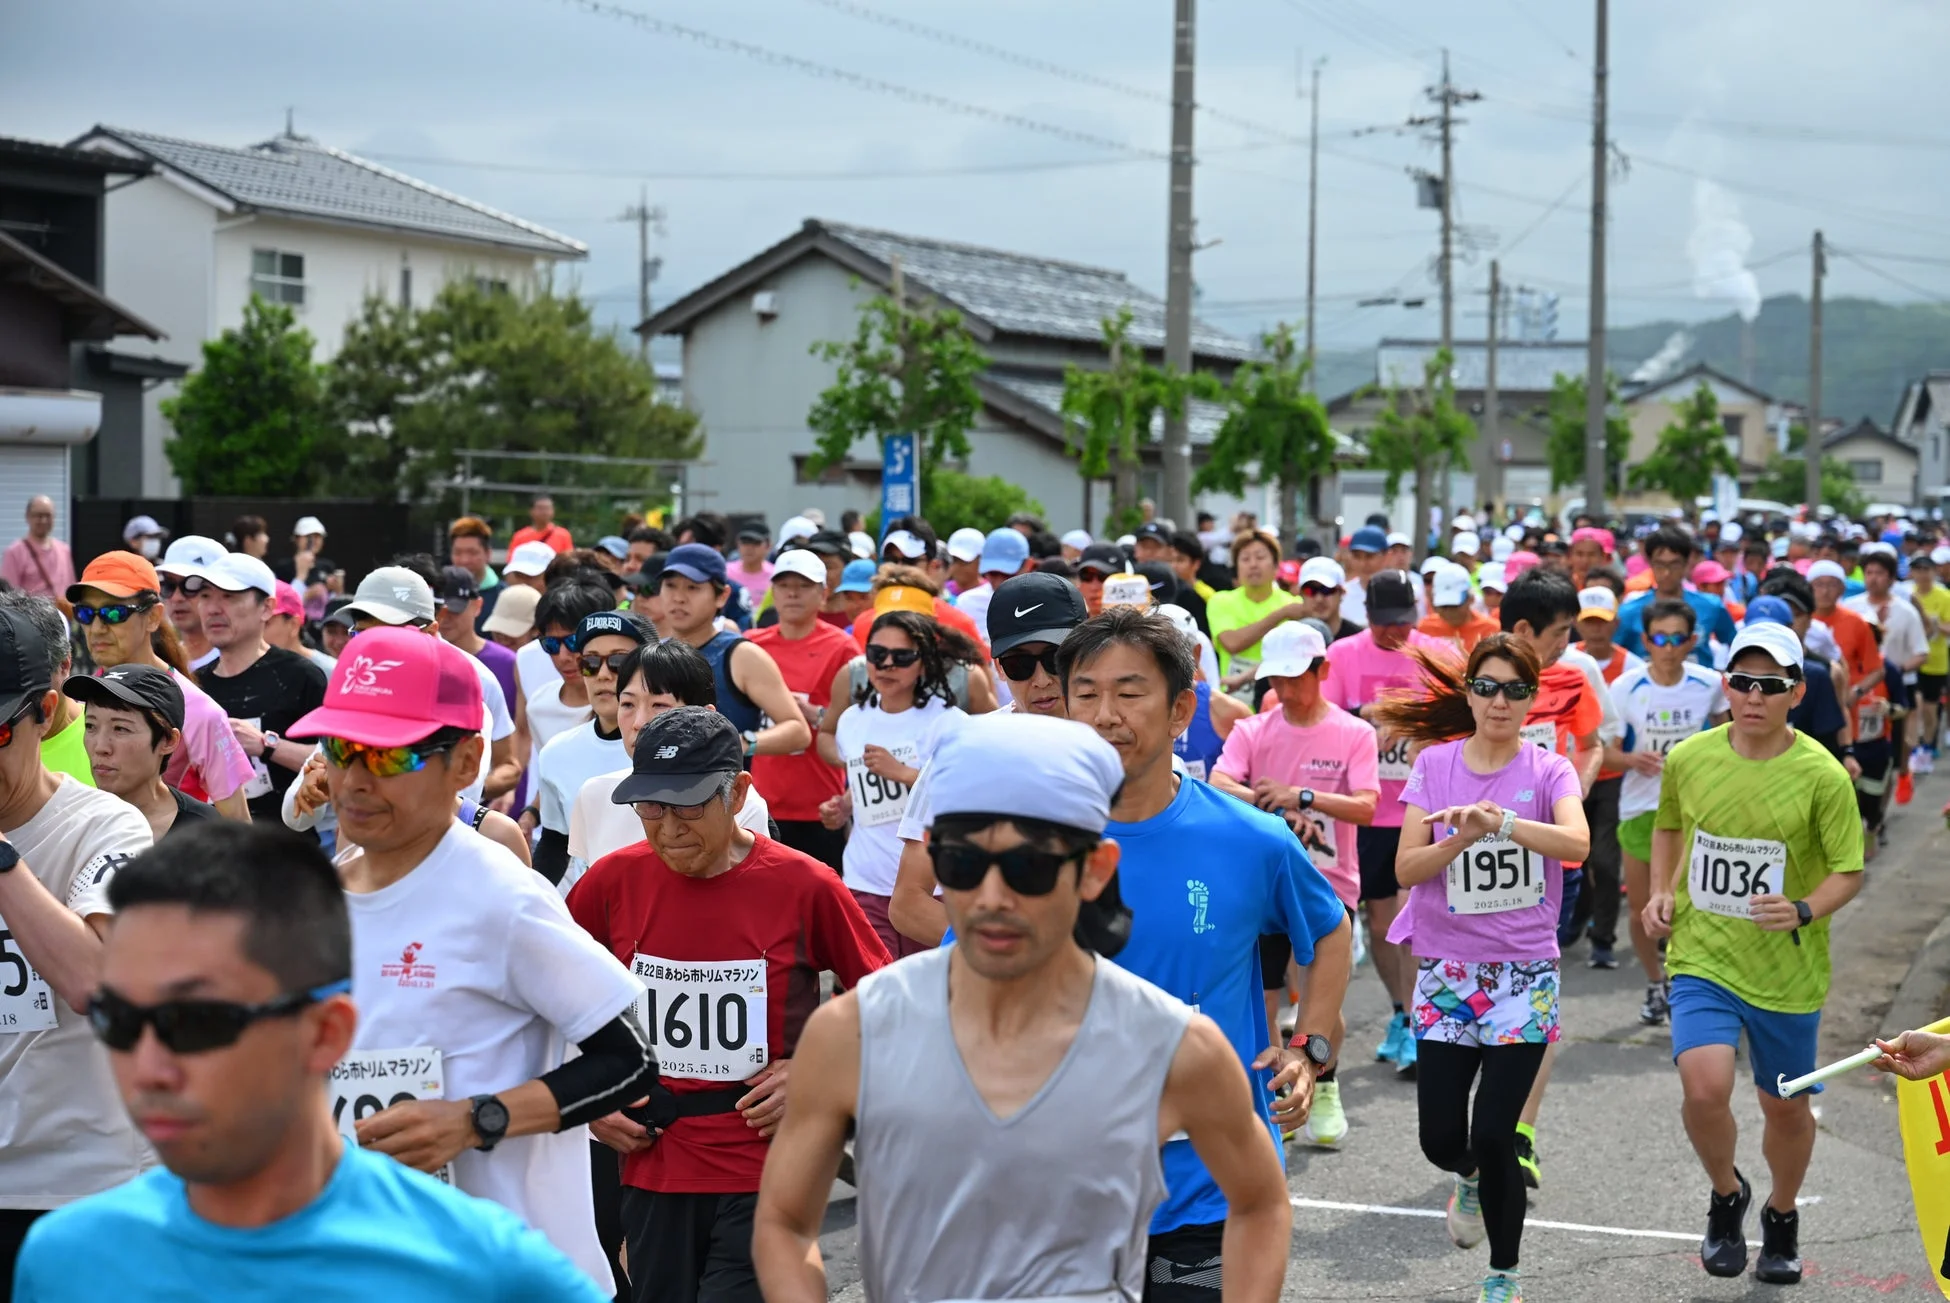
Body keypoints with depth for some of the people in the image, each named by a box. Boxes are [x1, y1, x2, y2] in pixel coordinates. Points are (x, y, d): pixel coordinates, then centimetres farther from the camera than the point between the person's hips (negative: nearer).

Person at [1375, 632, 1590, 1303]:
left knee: (1494, 1134, -8)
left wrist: (1498, 821, -38)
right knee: (1440, 1137, 2)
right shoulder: (1435, 764, 2)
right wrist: (1461, 839, -23)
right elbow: (1406, 869, -4)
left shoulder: (1548, 771, -3)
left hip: (1524, 973, -2)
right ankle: (1471, 1177, 40)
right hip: (1446, 971, 2)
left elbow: (1576, 841, -23)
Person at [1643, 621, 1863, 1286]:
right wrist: (1661, 892, 2)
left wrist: (1804, 911, -26)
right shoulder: (1688, 758, -3)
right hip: (1702, 958, 1)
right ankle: (1726, 1195, 11)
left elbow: (1849, 871, -7)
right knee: (1705, 1087, -20)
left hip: (1789, 971, -1)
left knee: (1785, 1106, 12)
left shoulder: (1823, 775, -11)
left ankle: (1781, 1218, 42)